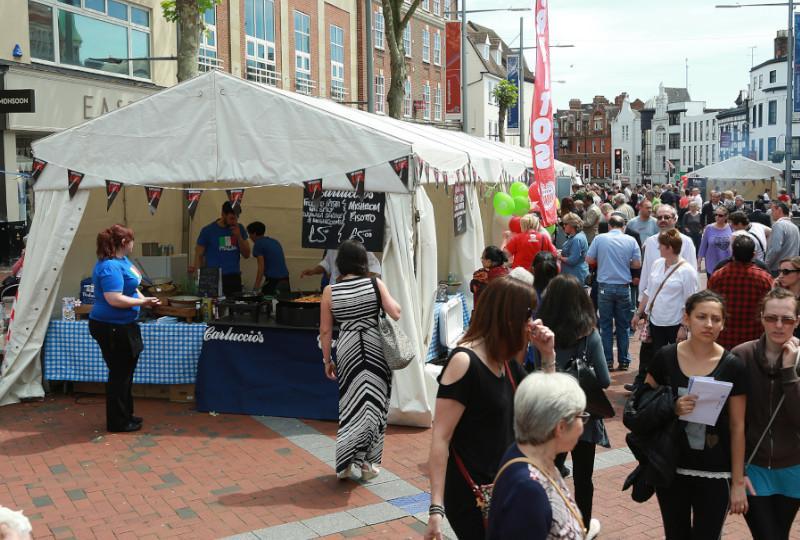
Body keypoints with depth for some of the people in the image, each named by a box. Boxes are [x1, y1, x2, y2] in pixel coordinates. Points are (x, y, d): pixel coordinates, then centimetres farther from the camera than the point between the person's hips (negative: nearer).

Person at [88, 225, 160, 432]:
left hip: (122, 326, 11)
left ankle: (125, 415, 34)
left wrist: (144, 299, 7)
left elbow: (129, 286, 21)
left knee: (125, 372, 20)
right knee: (120, 374, 1)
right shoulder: (110, 266, -23)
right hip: (112, 328, -11)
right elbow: (114, 299, -30)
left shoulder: (121, 260, 8)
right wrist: (142, 302, -21)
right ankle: (118, 421, 14)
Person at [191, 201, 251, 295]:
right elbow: (199, 255, 2)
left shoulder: (239, 229, 7)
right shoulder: (208, 231, -2)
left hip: (234, 278, 3)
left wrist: (239, 236, -8)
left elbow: (246, 255, 7)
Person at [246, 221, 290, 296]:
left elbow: (261, 267, -10)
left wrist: (256, 286, -10)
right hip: (285, 278, 7)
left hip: (272, 279, -7)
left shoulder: (258, 244, -2)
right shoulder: (275, 242, 21)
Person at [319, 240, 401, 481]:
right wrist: (387, 296, 11)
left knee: (350, 406, 14)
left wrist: (327, 360, 11)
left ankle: (344, 464, 16)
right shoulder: (376, 284, -5)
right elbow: (396, 313, -8)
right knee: (374, 404, 11)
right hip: (375, 348, -1)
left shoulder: (330, 291, -2)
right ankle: (367, 463, 16)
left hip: (347, 351, 1)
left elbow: (325, 331, 0)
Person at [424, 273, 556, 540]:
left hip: (503, 486, 8)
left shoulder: (506, 360, 5)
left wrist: (548, 354, -1)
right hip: (470, 494, -8)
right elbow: (440, 438, -22)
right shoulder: (464, 362, -19)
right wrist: (436, 508, -26)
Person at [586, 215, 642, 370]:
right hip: (623, 287, 1)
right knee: (623, 326, 10)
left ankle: (608, 361, 8)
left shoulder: (600, 238, -4)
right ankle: (623, 361, 14)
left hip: (605, 287, -1)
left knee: (606, 326, 7)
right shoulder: (631, 241, -2)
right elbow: (637, 264, -1)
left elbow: (589, 260, -1)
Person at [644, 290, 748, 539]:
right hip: (670, 469, 1)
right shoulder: (665, 357, -6)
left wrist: (738, 482, -2)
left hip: (714, 475, -1)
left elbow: (737, 427, -3)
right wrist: (672, 409, -16)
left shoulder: (733, 366, -7)